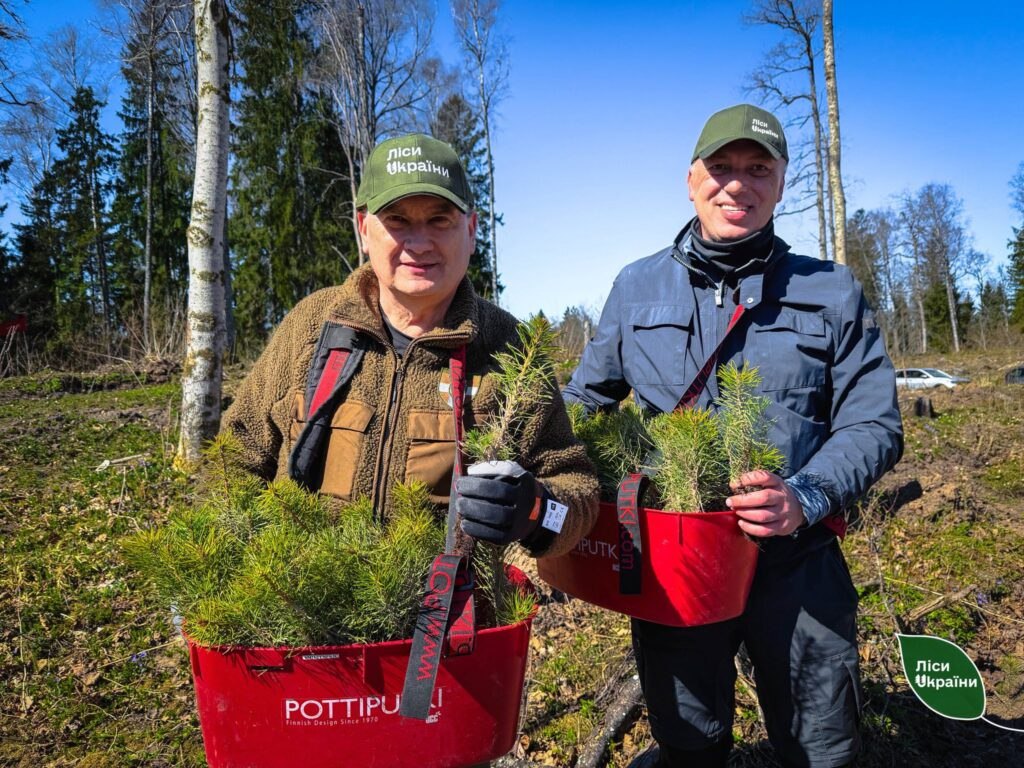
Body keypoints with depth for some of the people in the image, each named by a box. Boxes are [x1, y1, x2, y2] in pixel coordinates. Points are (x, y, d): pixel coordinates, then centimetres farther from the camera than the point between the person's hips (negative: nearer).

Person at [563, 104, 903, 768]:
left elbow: (873, 422, -4)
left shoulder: (833, 293, 1)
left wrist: (807, 497, -22)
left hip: (798, 566, 0)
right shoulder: (637, 286, 5)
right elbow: (586, 400, 12)